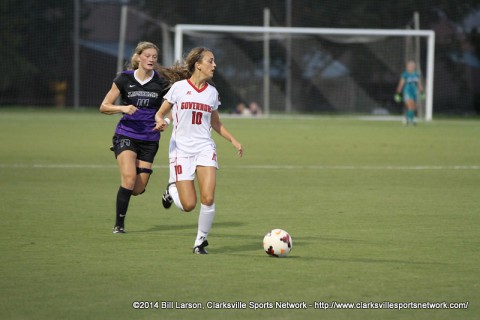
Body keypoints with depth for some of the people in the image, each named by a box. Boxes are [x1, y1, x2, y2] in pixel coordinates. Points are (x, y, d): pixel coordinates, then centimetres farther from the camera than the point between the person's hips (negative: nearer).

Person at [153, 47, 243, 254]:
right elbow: (160, 114, 7)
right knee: (188, 205, -8)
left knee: (208, 198, -16)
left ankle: (201, 241, 3)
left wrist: (233, 140, 11)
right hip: (181, 149, -3)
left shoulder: (212, 92, 10)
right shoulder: (178, 88, -1)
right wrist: (160, 122, -17)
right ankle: (172, 189, 27)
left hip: (205, 148, 3)